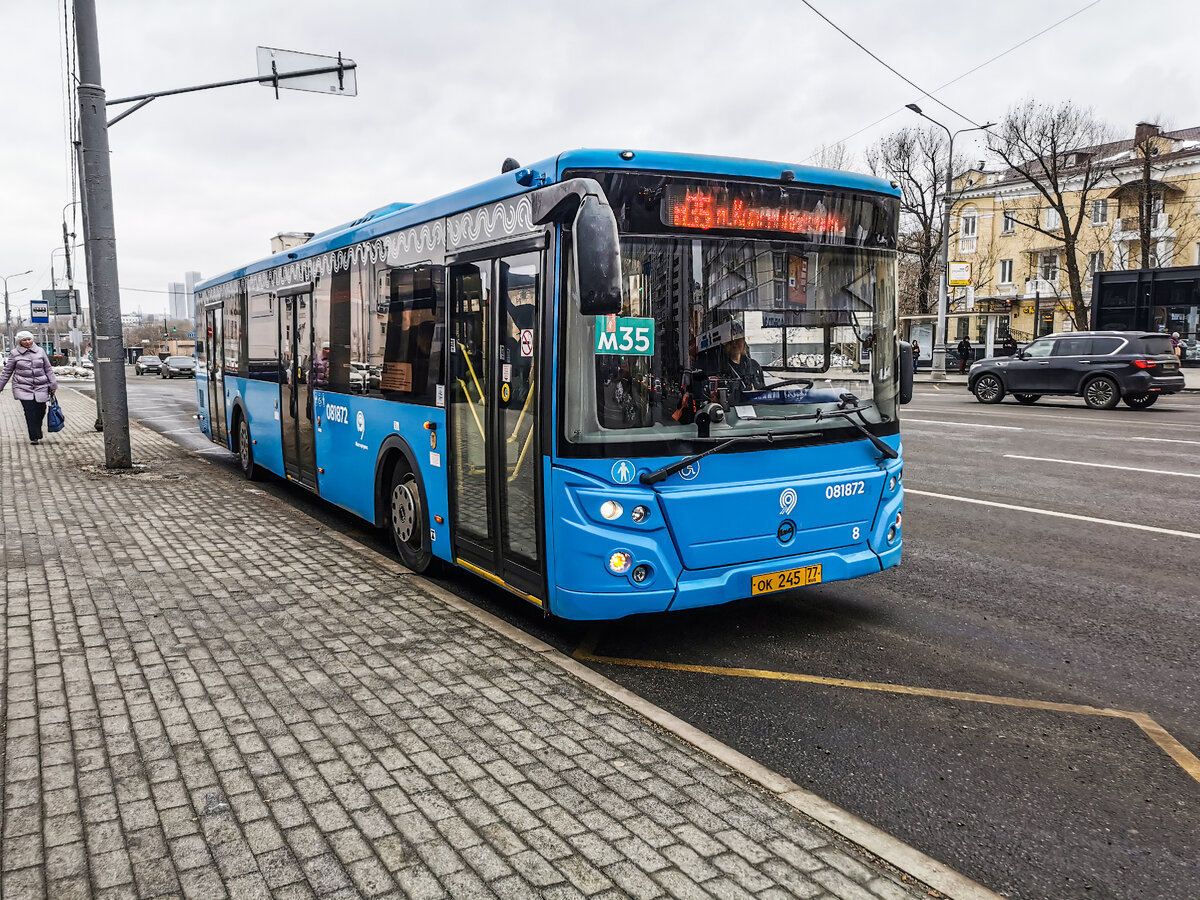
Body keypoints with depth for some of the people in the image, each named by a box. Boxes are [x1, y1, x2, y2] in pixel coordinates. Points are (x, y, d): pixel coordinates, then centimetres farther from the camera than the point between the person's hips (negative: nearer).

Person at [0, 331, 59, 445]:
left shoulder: (40, 351, 9)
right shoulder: (14, 354, 4)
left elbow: (48, 369, 14)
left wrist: (53, 384, 10)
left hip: (41, 388, 2)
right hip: (23, 388, -2)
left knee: (40, 412, 0)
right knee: (30, 413, -11)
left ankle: (37, 434, 20)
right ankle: (34, 437, -8)